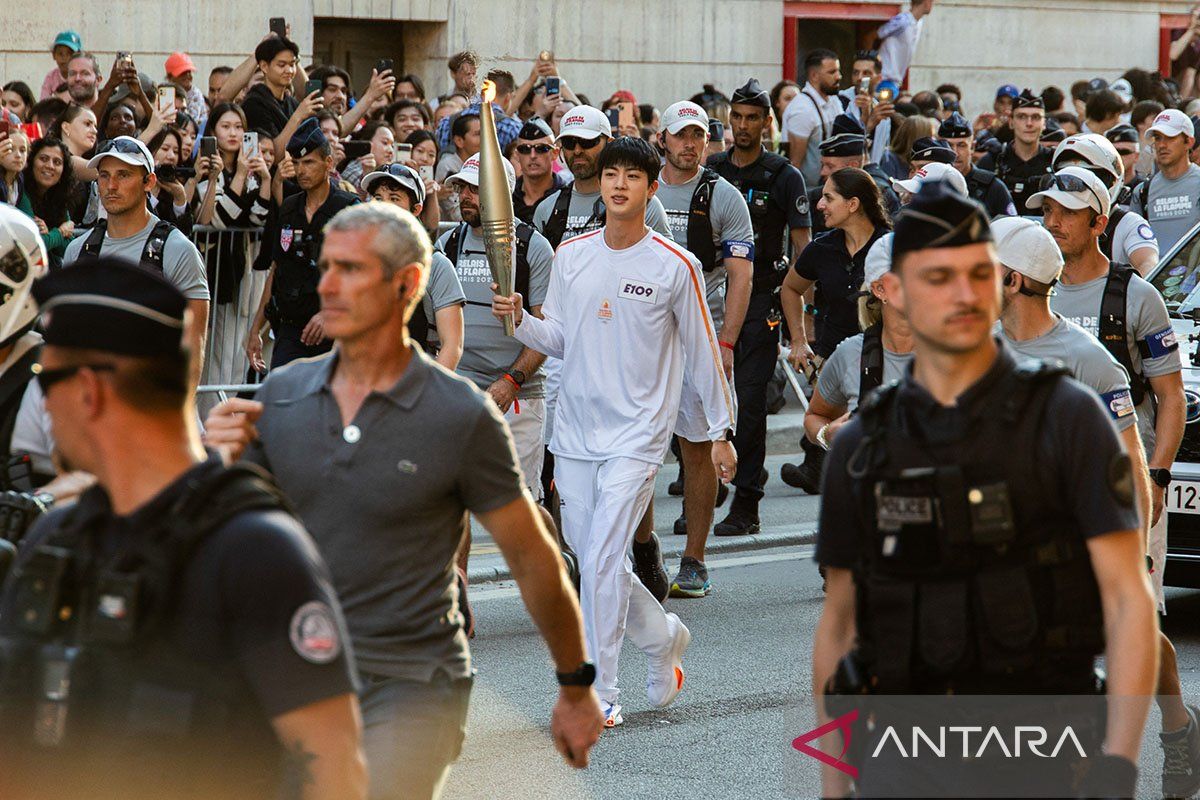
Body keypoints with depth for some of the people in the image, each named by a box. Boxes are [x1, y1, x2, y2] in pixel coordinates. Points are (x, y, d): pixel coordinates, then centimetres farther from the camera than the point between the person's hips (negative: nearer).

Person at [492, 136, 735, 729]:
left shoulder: (676, 267, -6)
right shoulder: (570, 257, 5)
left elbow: (703, 355, 0)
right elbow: (559, 340, 10)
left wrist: (722, 430, 3)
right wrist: (520, 321, -11)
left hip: (637, 433, -5)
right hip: (576, 431, 5)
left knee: (603, 558, -14)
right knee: (590, 556, 11)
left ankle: (600, 694, -6)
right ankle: (664, 637, 36)